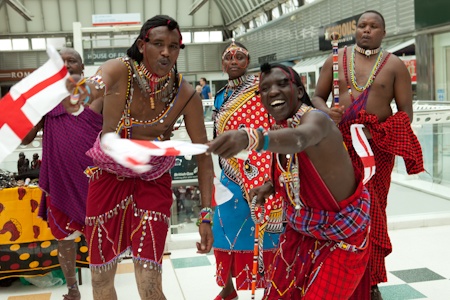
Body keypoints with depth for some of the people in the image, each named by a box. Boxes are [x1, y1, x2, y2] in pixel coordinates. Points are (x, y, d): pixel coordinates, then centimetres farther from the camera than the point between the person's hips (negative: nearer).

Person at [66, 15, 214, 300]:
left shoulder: (186, 95, -16)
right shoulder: (120, 71, -19)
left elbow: (203, 155, -10)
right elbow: (98, 82, -42)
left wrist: (206, 215, -17)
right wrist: (83, 90, -67)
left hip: (152, 182, 0)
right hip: (108, 178, 1)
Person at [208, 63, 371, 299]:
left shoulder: (315, 119, -27)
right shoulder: (277, 129, -4)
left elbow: (298, 139, -52)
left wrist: (249, 138, -72)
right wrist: (271, 185, -7)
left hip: (342, 236, -6)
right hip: (300, 230, 7)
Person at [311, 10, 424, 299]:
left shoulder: (394, 65, 3)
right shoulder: (336, 59, 7)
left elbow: (406, 112, 0)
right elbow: (317, 97, 11)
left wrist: (378, 134, -16)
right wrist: (326, 111, -12)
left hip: (377, 146, -1)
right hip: (341, 143, 1)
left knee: (372, 213, 6)